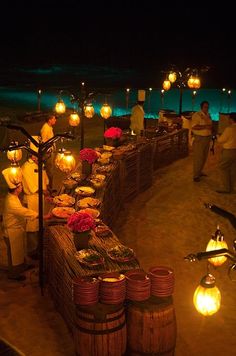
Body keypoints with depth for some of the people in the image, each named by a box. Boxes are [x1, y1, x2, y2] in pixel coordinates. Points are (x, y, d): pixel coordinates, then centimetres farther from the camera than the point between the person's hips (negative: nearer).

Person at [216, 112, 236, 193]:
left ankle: (226, 188, 2)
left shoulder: (229, 129, -19)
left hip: (229, 151, -7)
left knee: (223, 168, 4)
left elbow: (221, 140, -12)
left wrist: (218, 136, 8)